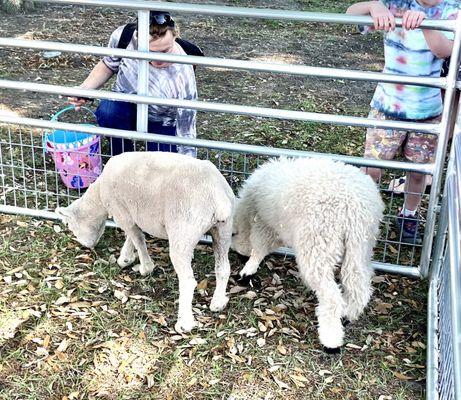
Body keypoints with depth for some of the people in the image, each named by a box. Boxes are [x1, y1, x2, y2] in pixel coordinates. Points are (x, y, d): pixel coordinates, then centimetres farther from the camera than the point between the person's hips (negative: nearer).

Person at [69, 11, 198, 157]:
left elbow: (186, 133, -28)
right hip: (125, 104, 2)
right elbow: (108, 65, -1)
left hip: (161, 122, -2)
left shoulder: (183, 77, -35)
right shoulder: (123, 36, -25)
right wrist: (83, 90, -15)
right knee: (108, 112, -33)